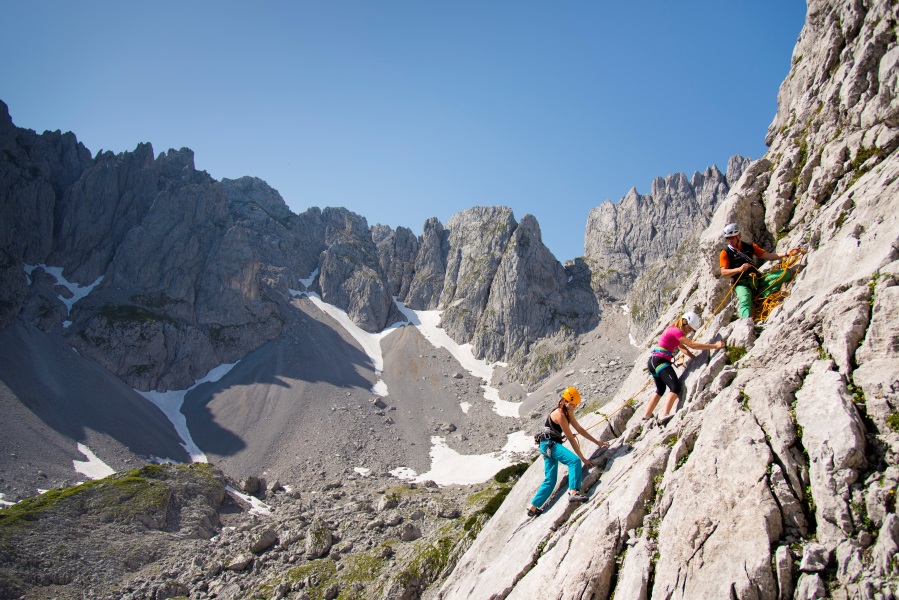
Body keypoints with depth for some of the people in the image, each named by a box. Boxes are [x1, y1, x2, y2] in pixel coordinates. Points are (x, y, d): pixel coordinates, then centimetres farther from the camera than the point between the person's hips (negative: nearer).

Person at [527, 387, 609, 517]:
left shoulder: (568, 413, 13)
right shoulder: (560, 414, -15)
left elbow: (580, 430, 19)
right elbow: (571, 439, -15)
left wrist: (598, 443, 17)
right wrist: (583, 458, -13)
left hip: (549, 446, 10)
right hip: (549, 444, -10)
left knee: (550, 480, 9)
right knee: (574, 460, -27)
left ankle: (533, 508, 13)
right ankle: (573, 493, -36)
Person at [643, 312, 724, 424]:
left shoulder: (673, 330, 20)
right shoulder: (676, 331, -10)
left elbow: (683, 347, 21)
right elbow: (692, 345, -15)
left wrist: (696, 358, 9)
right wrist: (715, 346, -14)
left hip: (654, 361, 11)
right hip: (660, 361, -11)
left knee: (660, 390, 22)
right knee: (675, 387, -23)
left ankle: (646, 417, 24)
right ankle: (665, 416, -38)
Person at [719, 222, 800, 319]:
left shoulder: (750, 247, 12)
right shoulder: (726, 253, 0)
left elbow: (768, 256, 11)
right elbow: (723, 272, -9)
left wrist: (787, 254, -1)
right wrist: (739, 269, -25)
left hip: (757, 279, 5)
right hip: (741, 283, -5)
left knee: (785, 273, -10)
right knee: (745, 300, -35)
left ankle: (761, 293, -23)